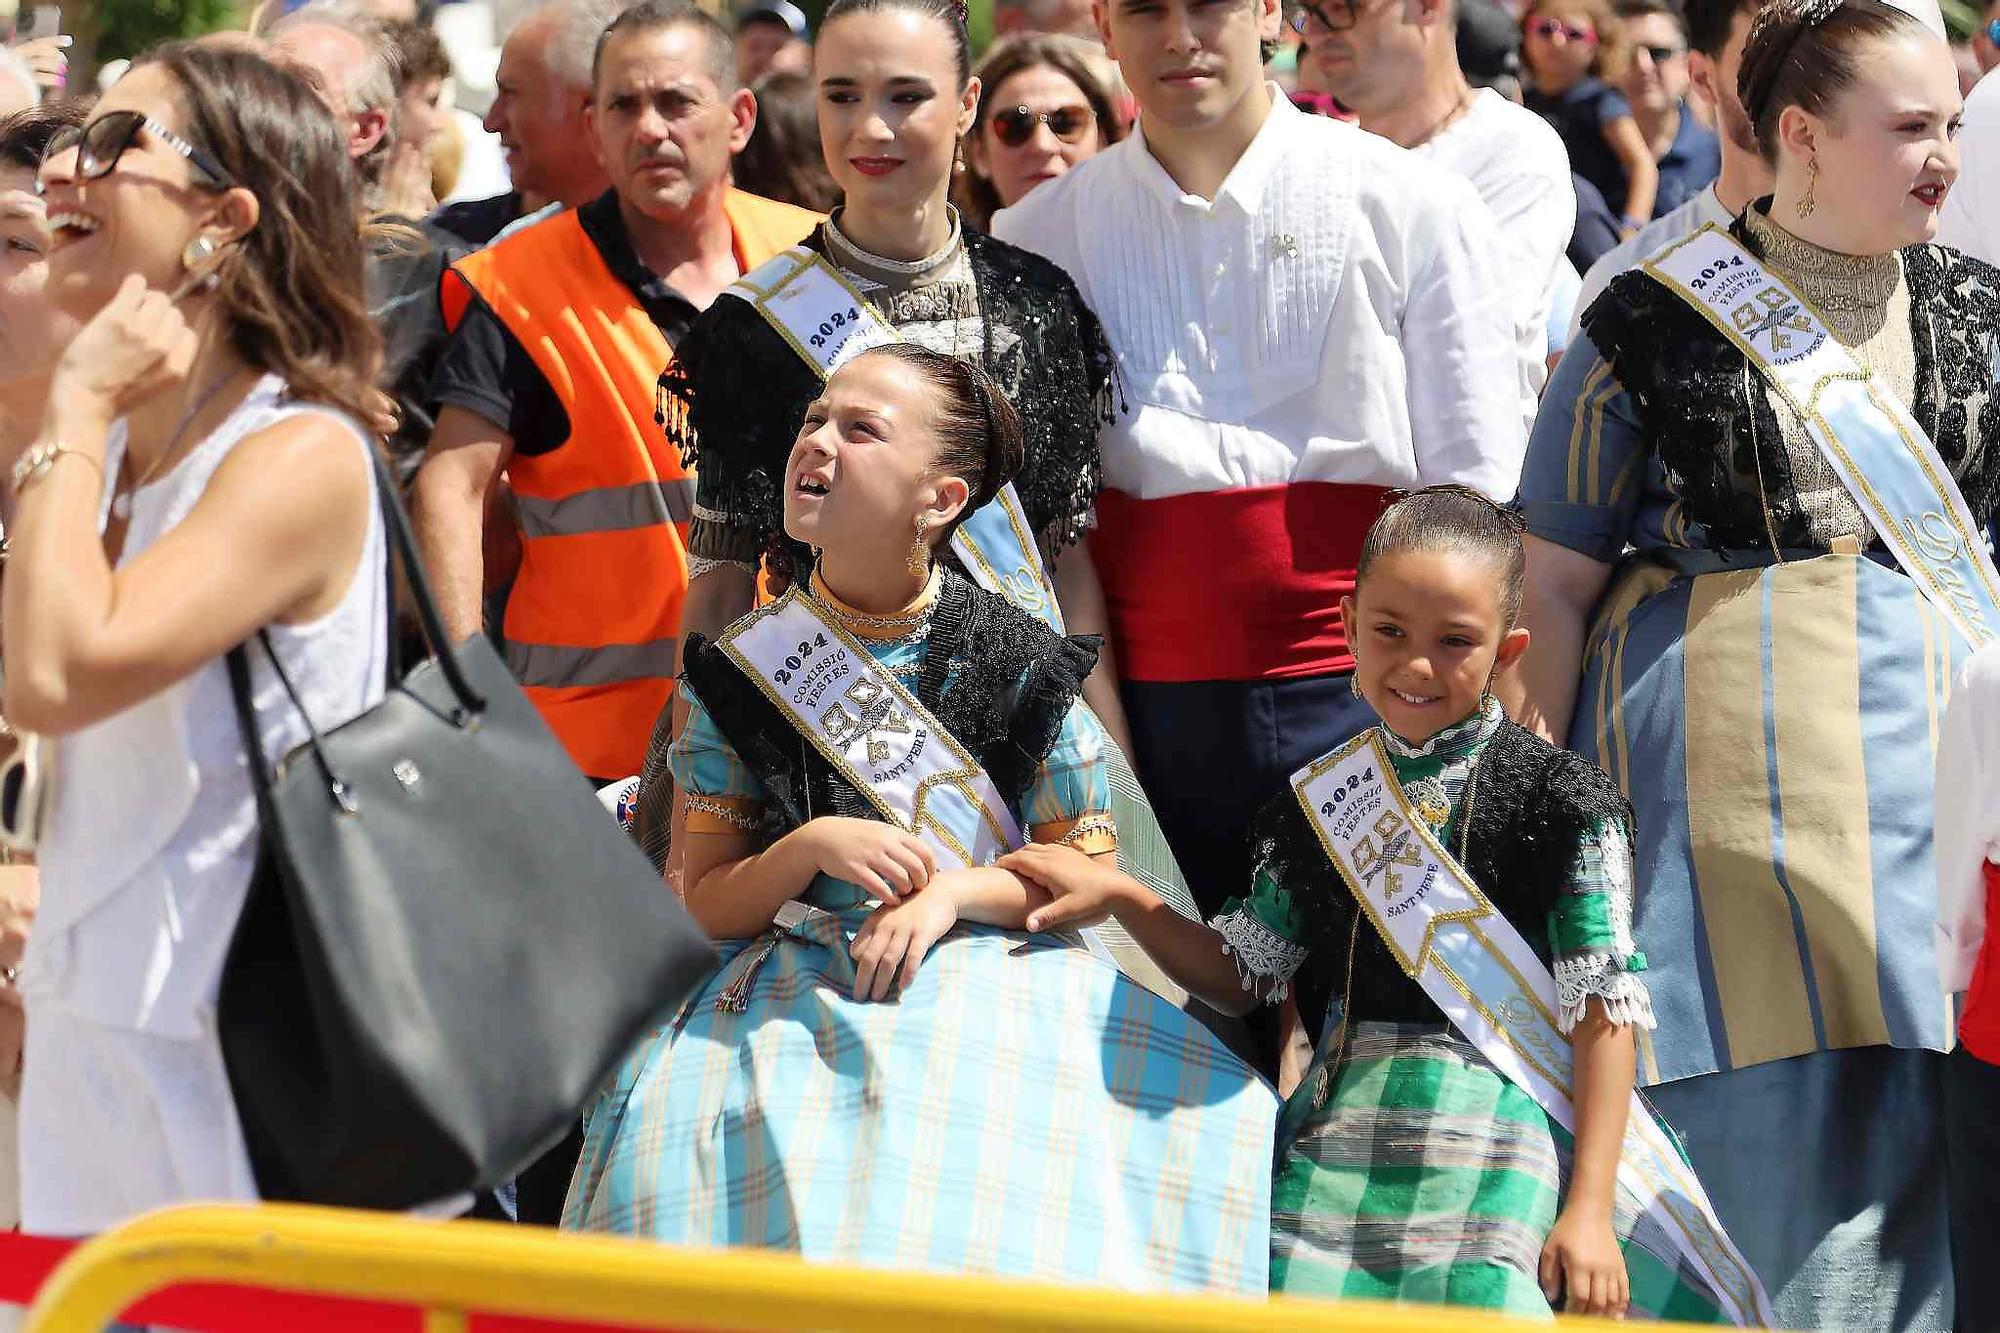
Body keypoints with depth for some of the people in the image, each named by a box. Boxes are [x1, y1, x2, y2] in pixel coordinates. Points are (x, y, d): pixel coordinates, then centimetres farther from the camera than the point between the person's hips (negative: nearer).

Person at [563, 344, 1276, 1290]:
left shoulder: (1021, 667, 0)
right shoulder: (740, 670, 4)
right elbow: (703, 905, 5)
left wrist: (953, 891, -13)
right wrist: (811, 848, -14)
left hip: (986, 975, -1)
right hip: (794, 991, 1)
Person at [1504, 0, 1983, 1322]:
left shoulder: (1972, 310, 9)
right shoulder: (1660, 320, -2)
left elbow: (1988, 539, 16)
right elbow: (1558, 582, 0)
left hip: (1939, 750, 4)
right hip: (1726, 753, -4)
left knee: (1922, 1126, 2)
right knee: (1759, 1105, -3)